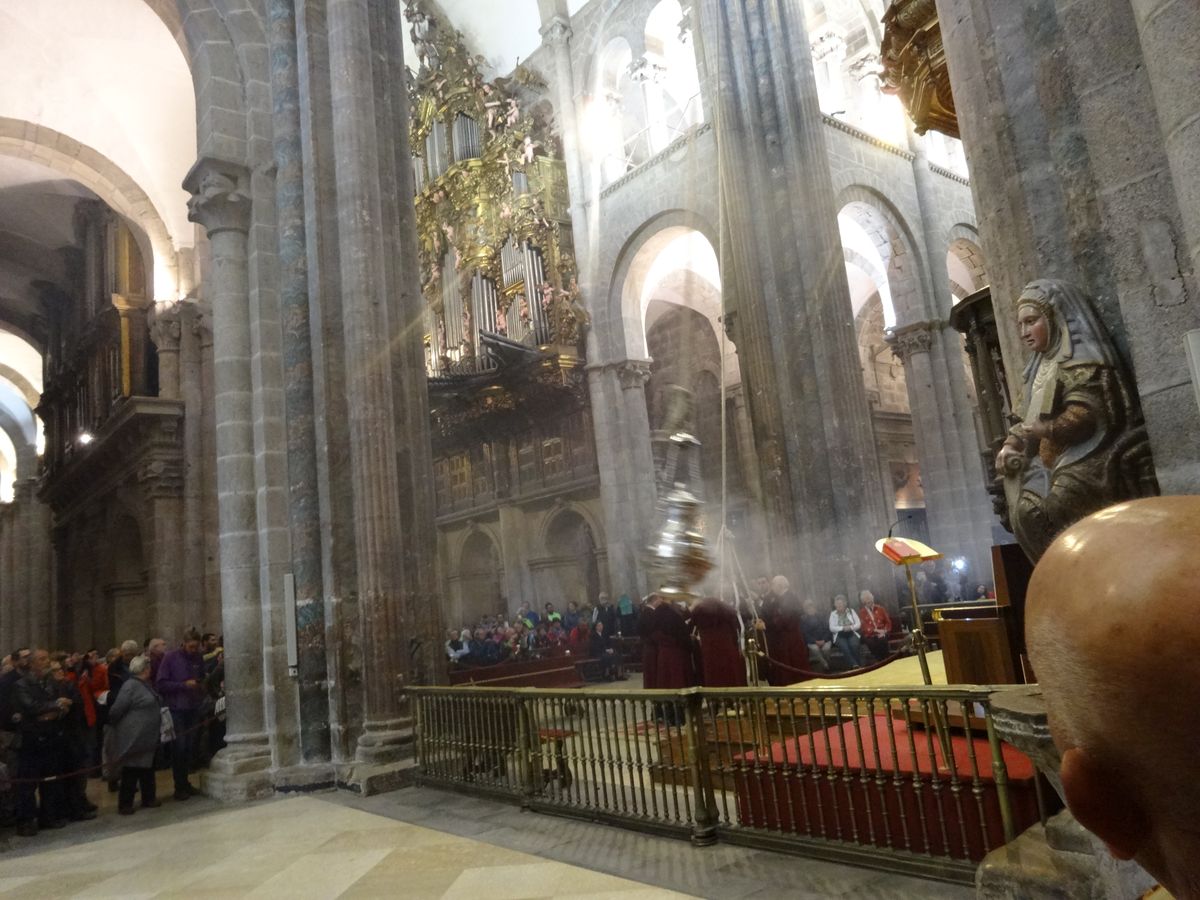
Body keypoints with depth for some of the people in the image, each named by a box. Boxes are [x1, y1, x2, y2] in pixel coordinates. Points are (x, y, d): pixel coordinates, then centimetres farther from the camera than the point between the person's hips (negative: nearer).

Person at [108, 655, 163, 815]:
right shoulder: (131, 686, -17)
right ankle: (125, 804, 11)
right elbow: (116, 710, -16)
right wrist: (115, 726, -3)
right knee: (131, 771, 1)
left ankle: (148, 799, 25)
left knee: (147, 768, 15)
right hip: (134, 737, -9)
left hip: (147, 736, 9)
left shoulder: (145, 685, 10)